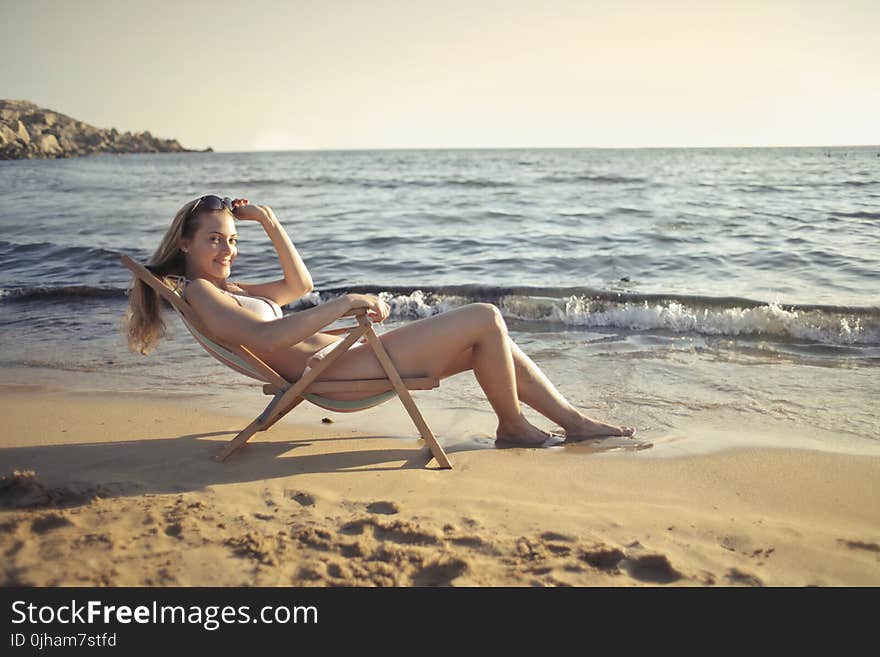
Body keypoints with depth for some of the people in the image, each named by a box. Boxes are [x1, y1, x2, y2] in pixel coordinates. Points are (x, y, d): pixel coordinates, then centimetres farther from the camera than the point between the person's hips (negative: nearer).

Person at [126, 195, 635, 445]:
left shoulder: (225, 290, 19)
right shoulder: (198, 292, -10)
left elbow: (299, 284, 28)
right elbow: (265, 336, -26)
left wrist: (269, 222, 19)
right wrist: (345, 304, -26)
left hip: (343, 355, 11)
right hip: (337, 371, -11)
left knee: (487, 341, 10)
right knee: (486, 318, -11)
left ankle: (574, 421, 18)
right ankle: (514, 427, 7)